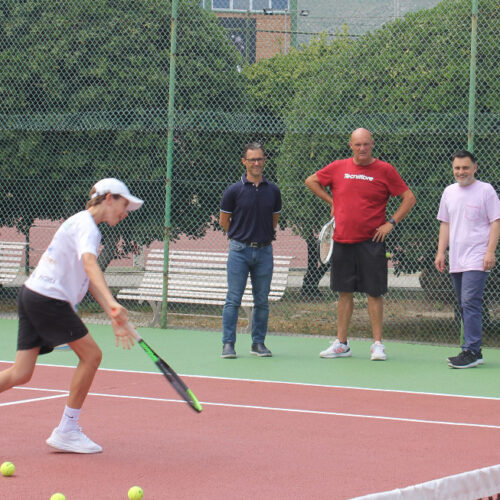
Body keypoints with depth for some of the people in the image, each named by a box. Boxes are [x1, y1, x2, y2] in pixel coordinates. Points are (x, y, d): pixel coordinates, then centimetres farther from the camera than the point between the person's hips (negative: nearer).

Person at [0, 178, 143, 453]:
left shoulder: (81, 224, 22)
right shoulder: (86, 225, -10)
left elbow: (90, 281, 21)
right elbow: (89, 264, -29)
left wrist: (115, 318, 14)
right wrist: (113, 303, -43)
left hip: (31, 294, 10)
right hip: (48, 298, -10)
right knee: (91, 354, -3)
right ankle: (66, 431, 2)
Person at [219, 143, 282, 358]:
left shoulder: (273, 191, 5)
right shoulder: (234, 191, -3)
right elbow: (224, 220, 7)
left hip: (264, 251, 3)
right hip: (239, 250, -3)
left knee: (262, 301, 6)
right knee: (233, 299, -4)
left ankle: (258, 343, 15)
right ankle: (228, 343, 0)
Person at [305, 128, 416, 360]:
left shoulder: (385, 170, -2)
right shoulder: (338, 167, 6)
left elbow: (409, 198, 2)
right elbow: (311, 181, 21)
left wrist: (391, 222, -6)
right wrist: (331, 201, 11)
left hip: (371, 241, -3)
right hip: (343, 240, 3)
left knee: (374, 293, -1)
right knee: (344, 292, 8)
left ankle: (377, 344, 5)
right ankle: (341, 344, 15)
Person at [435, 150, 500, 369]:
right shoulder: (449, 192, 14)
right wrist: (441, 252, 12)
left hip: (477, 260, -6)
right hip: (456, 260, 6)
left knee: (470, 303, -16)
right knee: (464, 307, 7)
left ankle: (471, 352, -17)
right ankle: (472, 351, 11)